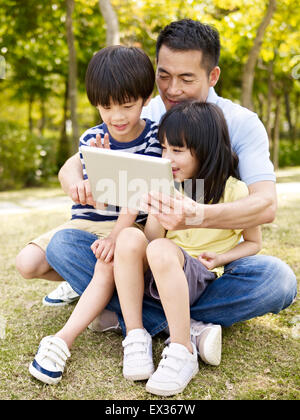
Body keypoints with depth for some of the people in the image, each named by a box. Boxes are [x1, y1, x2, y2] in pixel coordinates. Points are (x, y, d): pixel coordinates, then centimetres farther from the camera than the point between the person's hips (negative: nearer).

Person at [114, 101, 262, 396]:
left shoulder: (234, 191, -5)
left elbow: (254, 243, 6)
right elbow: (151, 238, 2)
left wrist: (220, 257, -11)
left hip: (199, 275, -4)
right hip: (158, 272, 5)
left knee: (161, 250, -37)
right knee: (129, 237, -28)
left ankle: (182, 352, -29)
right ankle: (135, 338, -20)